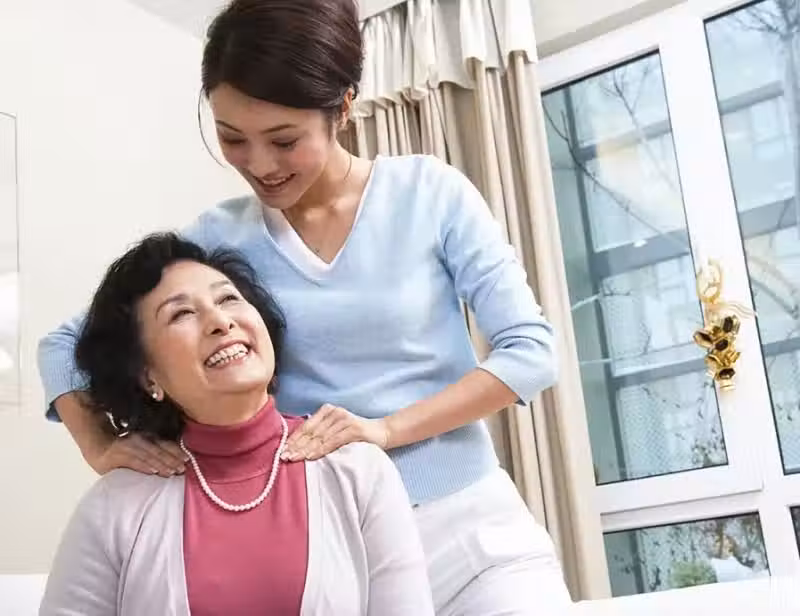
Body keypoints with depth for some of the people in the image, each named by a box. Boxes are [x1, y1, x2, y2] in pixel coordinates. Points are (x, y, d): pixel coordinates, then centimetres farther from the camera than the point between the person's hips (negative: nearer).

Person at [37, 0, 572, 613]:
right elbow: (66, 345, 8)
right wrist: (102, 451, -10)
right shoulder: (221, 237, -1)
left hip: (469, 523, 0)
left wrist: (386, 428, -19)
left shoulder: (431, 193, -6)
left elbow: (531, 350, -8)